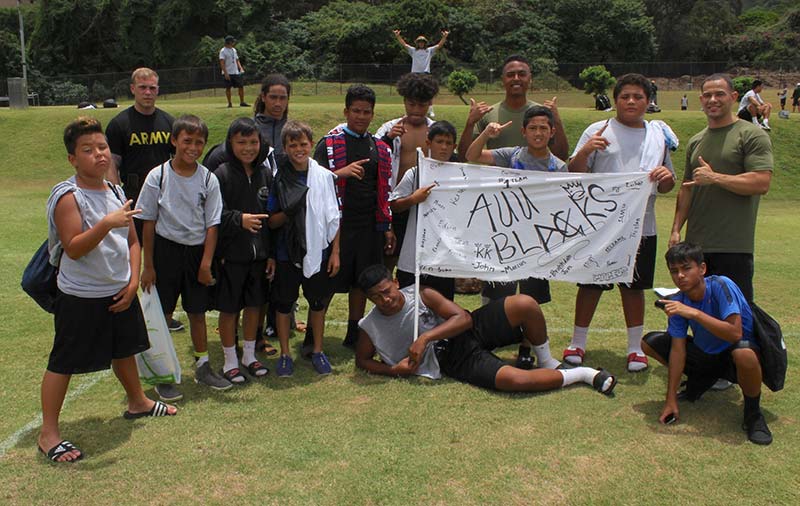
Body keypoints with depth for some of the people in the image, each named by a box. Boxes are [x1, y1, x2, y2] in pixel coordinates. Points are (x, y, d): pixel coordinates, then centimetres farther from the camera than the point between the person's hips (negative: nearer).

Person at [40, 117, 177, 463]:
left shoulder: (116, 193, 5)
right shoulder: (68, 197, -17)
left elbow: (132, 240, 10)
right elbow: (73, 249, -25)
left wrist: (133, 281, 1)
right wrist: (106, 224, -36)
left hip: (119, 292, 7)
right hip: (80, 297, -7)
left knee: (125, 349, 24)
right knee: (64, 362, 2)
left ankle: (137, 402, 45)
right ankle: (48, 434, 14)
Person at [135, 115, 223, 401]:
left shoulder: (208, 179, -4)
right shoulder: (158, 176, -7)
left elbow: (212, 225, -1)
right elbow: (149, 223, -3)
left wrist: (206, 263, -7)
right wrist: (148, 265, -4)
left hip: (197, 251, 2)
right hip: (166, 250, -1)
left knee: (197, 312, 13)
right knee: (161, 313, 5)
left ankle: (202, 368, 28)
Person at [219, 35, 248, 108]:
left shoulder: (234, 50, 15)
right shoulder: (223, 51, -8)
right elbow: (222, 63, -14)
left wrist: (241, 68, 4)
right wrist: (225, 73, -22)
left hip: (236, 72, 7)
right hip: (228, 73, -7)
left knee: (241, 86, 2)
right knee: (228, 88, -1)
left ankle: (242, 102, 8)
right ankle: (229, 104, 4)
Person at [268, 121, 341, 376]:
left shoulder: (325, 176, -3)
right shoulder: (278, 179, -5)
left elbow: (334, 218, 3)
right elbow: (271, 222, -1)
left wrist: (335, 252, 1)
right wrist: (287, 213, -21)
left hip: (318, 251, 1)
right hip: (287, 252, 0)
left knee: (318, 302, 12)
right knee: (284, 303, 8)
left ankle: (317, 351, 29)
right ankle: (285, 354, 24)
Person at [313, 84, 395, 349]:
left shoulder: (380, 148, 13)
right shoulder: (329, 144, -1)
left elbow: (385, 191, 15)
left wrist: (388, 227, 12)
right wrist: (343, 173, -23)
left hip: (370, 225, 4)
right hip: (338, 223, -4)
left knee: (361, 281, 11)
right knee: (327, 282, 0)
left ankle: (353, 335, 25)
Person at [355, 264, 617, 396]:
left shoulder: (420, 295, -5)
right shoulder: (370, 327, -3)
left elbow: (463, 318, -9)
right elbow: (362, 360, 11)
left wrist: (425, 337, -22)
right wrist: (394, 370, -8)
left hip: (469, 331, 2)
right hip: (454, 362, -2)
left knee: (525, 304, -24)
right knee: (514, 380, -31)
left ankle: (547, 363, 1)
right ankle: (582, 374, -6)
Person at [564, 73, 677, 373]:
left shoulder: (659, 135, 13)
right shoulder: (599, 131, 1)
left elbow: (666, 187, 18)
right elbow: (575, 174, -3)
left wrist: (667, 177, -6)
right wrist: (585, 151, -22)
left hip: (641, 225, 3)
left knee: (634, 286, 10)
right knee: (591, 284, 5)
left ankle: (635, 348, 22)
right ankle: (577, 342, 19)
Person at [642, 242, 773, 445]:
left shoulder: (721, 286, -26)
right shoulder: (678, 301, -12)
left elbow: (735, 333, -37)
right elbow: (677, 349, -11)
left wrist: (694, 313, -40)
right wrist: (671, 400, -13)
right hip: (705, 354, 6)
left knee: (743, 353, -42)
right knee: (650, 342, -5)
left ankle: (753, 412, -12)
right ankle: (698, 381, 15)